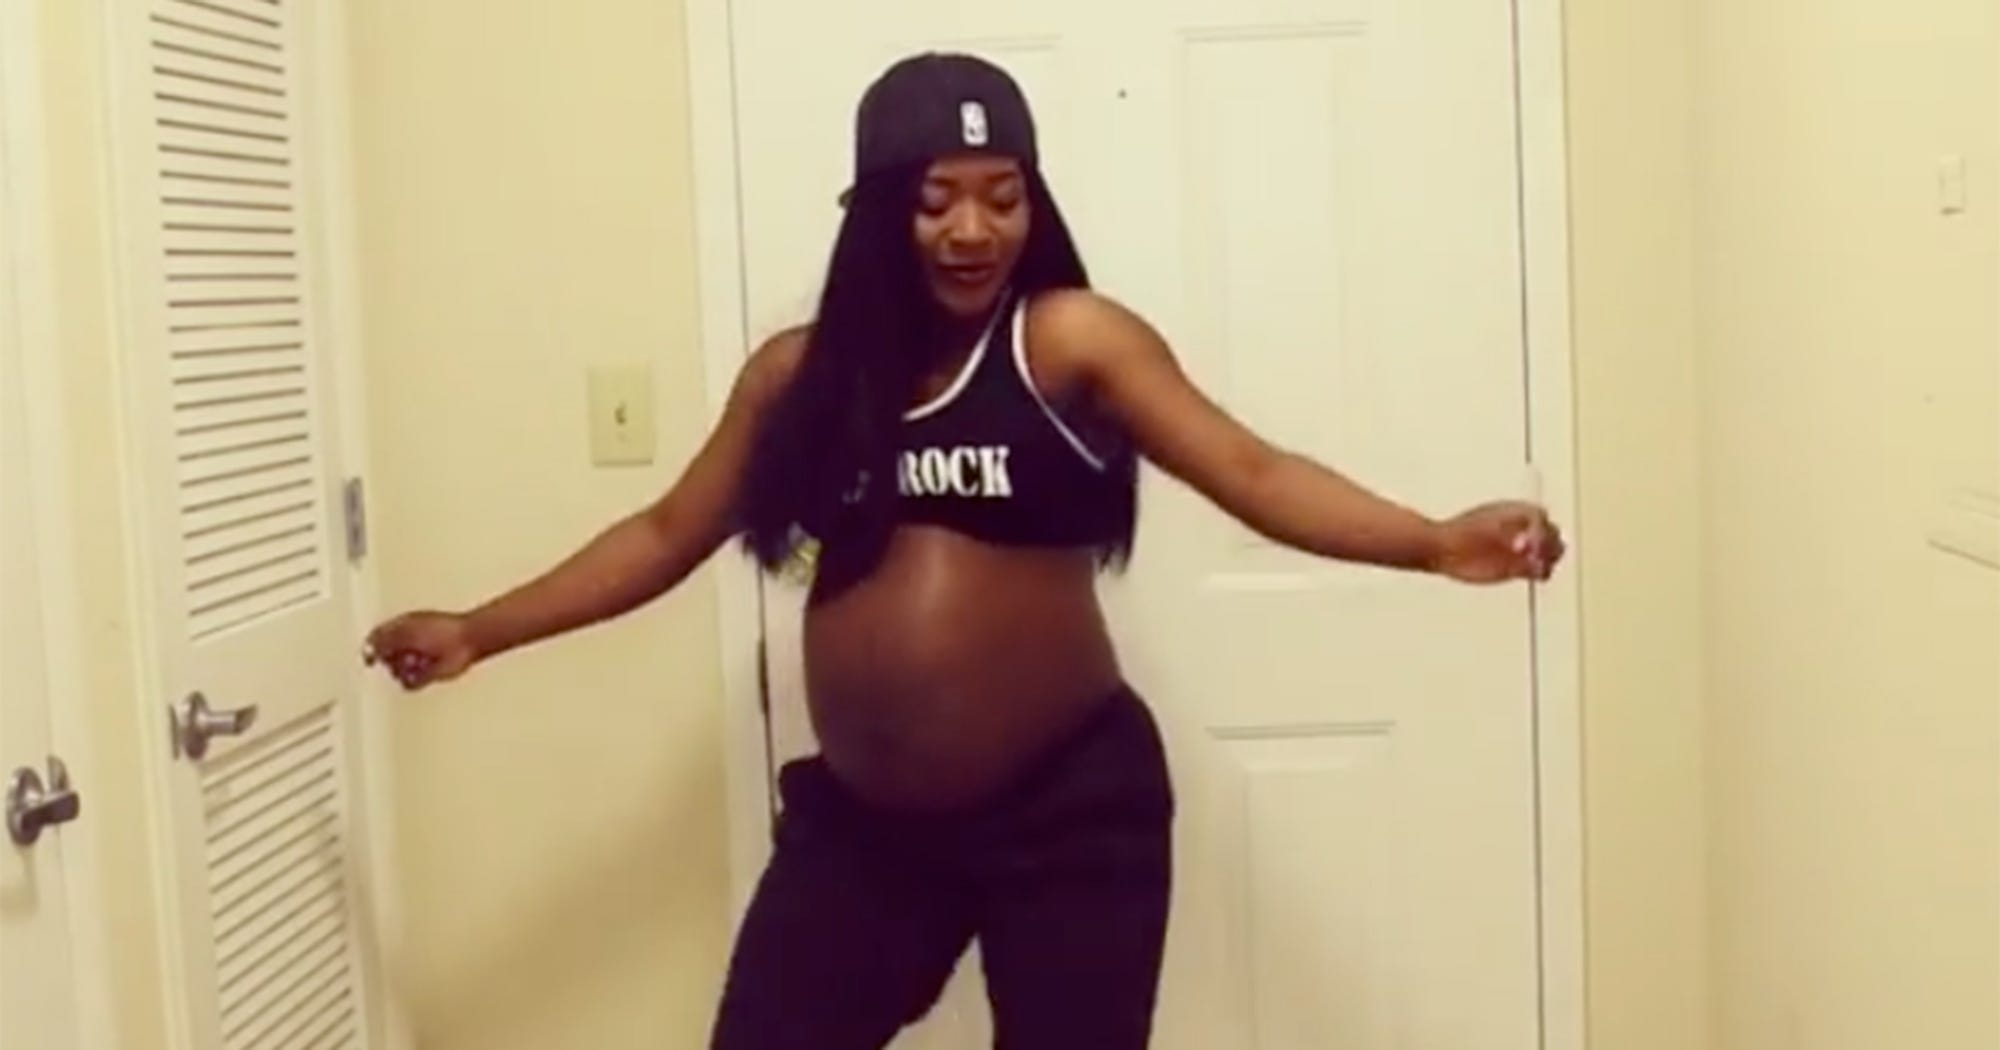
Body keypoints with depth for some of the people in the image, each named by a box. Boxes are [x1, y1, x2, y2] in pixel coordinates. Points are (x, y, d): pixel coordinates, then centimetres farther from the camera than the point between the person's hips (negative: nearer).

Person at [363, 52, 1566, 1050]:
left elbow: (1253, 473, -17)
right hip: (860, 821, 4)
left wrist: (1435, 541, -33)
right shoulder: (802, 372, 5)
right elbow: (670, 533, 14)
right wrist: (479, 631, 15)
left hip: (1069, 809, -3)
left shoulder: (1072, 341, -7)